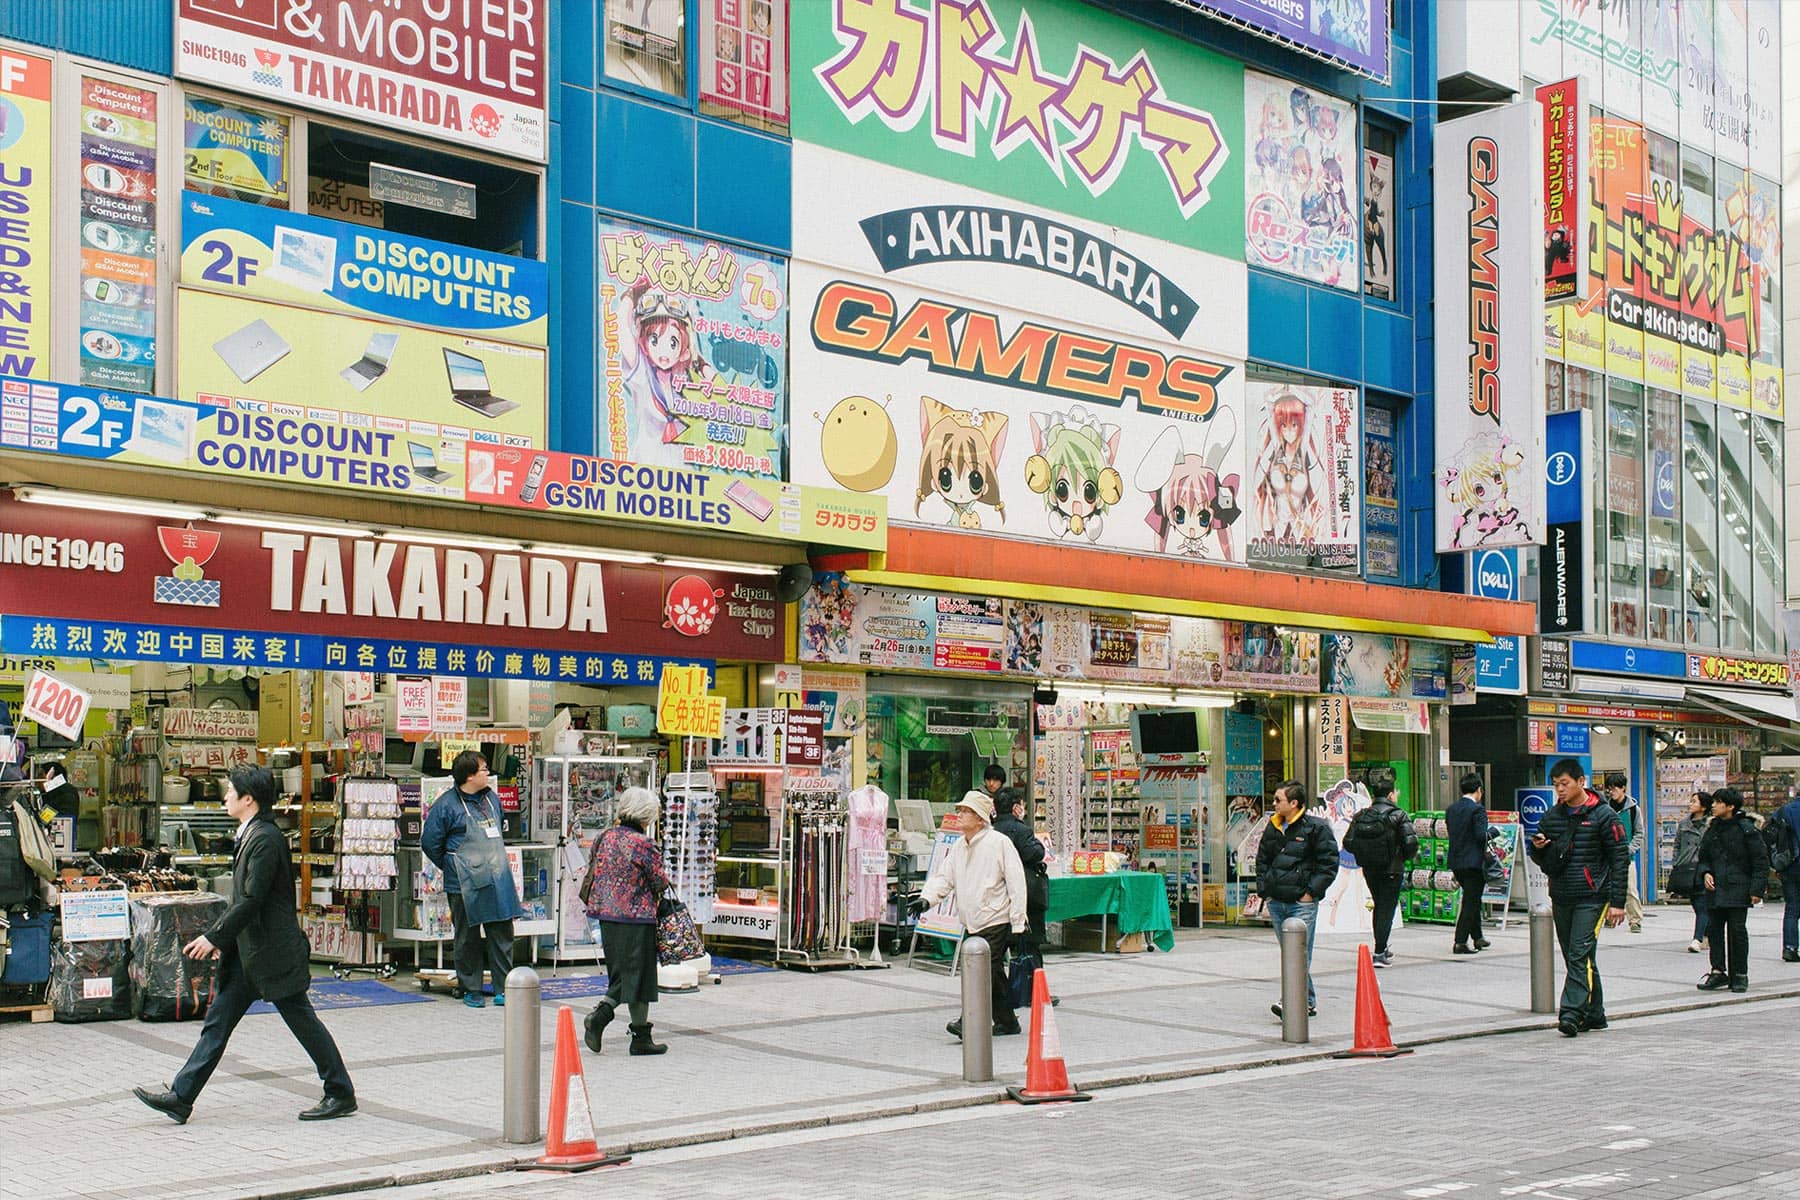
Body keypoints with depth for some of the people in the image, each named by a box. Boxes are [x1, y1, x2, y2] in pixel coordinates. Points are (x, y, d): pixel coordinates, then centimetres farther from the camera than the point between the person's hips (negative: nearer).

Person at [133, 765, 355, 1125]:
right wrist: (221, 935, 19)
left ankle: (341, 1095, 10)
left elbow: (252, 900, -23)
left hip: (273, 951, -10)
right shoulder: (250, 835, 13)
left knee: (304, 1022, 0)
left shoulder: (265, 839, -19)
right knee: (217, 1021, 8)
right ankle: (180, 1098, 11)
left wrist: (214, 937, -19)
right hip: (248, 952, 10)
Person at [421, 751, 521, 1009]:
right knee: (468, 938, 4)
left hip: (498, 880, 6)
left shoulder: (492, 798, 12)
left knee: (502, 934, 5)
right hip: (466, 884, -6)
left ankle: (503, 989, 13)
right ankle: (471, 990, 14)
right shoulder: (447, 805, -9)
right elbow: (430, 842, -4)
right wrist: (451, 867, 3)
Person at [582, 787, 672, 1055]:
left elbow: (594, 873, 14)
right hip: (637, 918, -6)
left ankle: (599, 1015, -5)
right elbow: (660, 883, -9)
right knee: (639, 974, 4)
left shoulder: (604, 838, 4)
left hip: (607, 917, 6)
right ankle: (641, 1037, 10)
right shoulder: (643, 844, -16)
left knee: (620, 976, 17)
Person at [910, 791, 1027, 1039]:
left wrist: (1017, 924, -13)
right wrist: (926, 898, -12)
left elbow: (1016, 884, -11)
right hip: (973, 924, 8)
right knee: (993, 973, 13)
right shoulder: (958, 847, 12)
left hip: (997, 921, -8)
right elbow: (944, 878, 10)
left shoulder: (1000, 843, -10)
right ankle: (1006, 1021, 22)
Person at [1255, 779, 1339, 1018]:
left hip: (1302, 902, -7)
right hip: (1276, 902, 7)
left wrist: (1312, 892, -11)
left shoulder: (1317, 828, -6)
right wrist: (1263, 890, 12)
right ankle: (1308, 1002, 18)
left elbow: (1329, 863, -7)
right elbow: (1262, 861, 23)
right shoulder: (1273, 829, 14)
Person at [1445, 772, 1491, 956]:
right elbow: (1481, 835, -20)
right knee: (1471, 901, -1)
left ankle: (1477, 938, 30)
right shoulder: (1477, 809, -14)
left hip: (1455, 861, 8)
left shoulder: (1451, 809, 8)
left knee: (1472, 899, 21)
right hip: (1473, 861, -8)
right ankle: (1460, 942, -4)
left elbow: (1449, 831, 10)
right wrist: (1490, 834, 1)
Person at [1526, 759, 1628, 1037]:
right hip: (1561, 897, 6)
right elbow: (1540, 859, 21)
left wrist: (1617, 902, -11)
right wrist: (1537, 848, -5)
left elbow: (1619, 859, -5)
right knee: (1574, 957, 10)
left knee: (1579, 955, -15)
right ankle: (1594, 1013, 20)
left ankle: (1572, 1012, -19)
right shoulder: (1552, 816, 12)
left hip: (1591, 897, -6)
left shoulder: (1603, 815, -4)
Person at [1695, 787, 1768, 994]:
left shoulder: (1747, 829, -5)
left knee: (1737, 930, -4)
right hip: (1715, 889, 5)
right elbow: (1704, 858, 21)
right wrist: (1706, 873, -1)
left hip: (1738, 889, -5)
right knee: (1714, 929, 4)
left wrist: (1757, 889, -10)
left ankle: (1739, 975, 6)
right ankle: (1718, 971, 12)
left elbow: (1761, 860, -5)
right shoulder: (1711, 830, 11)